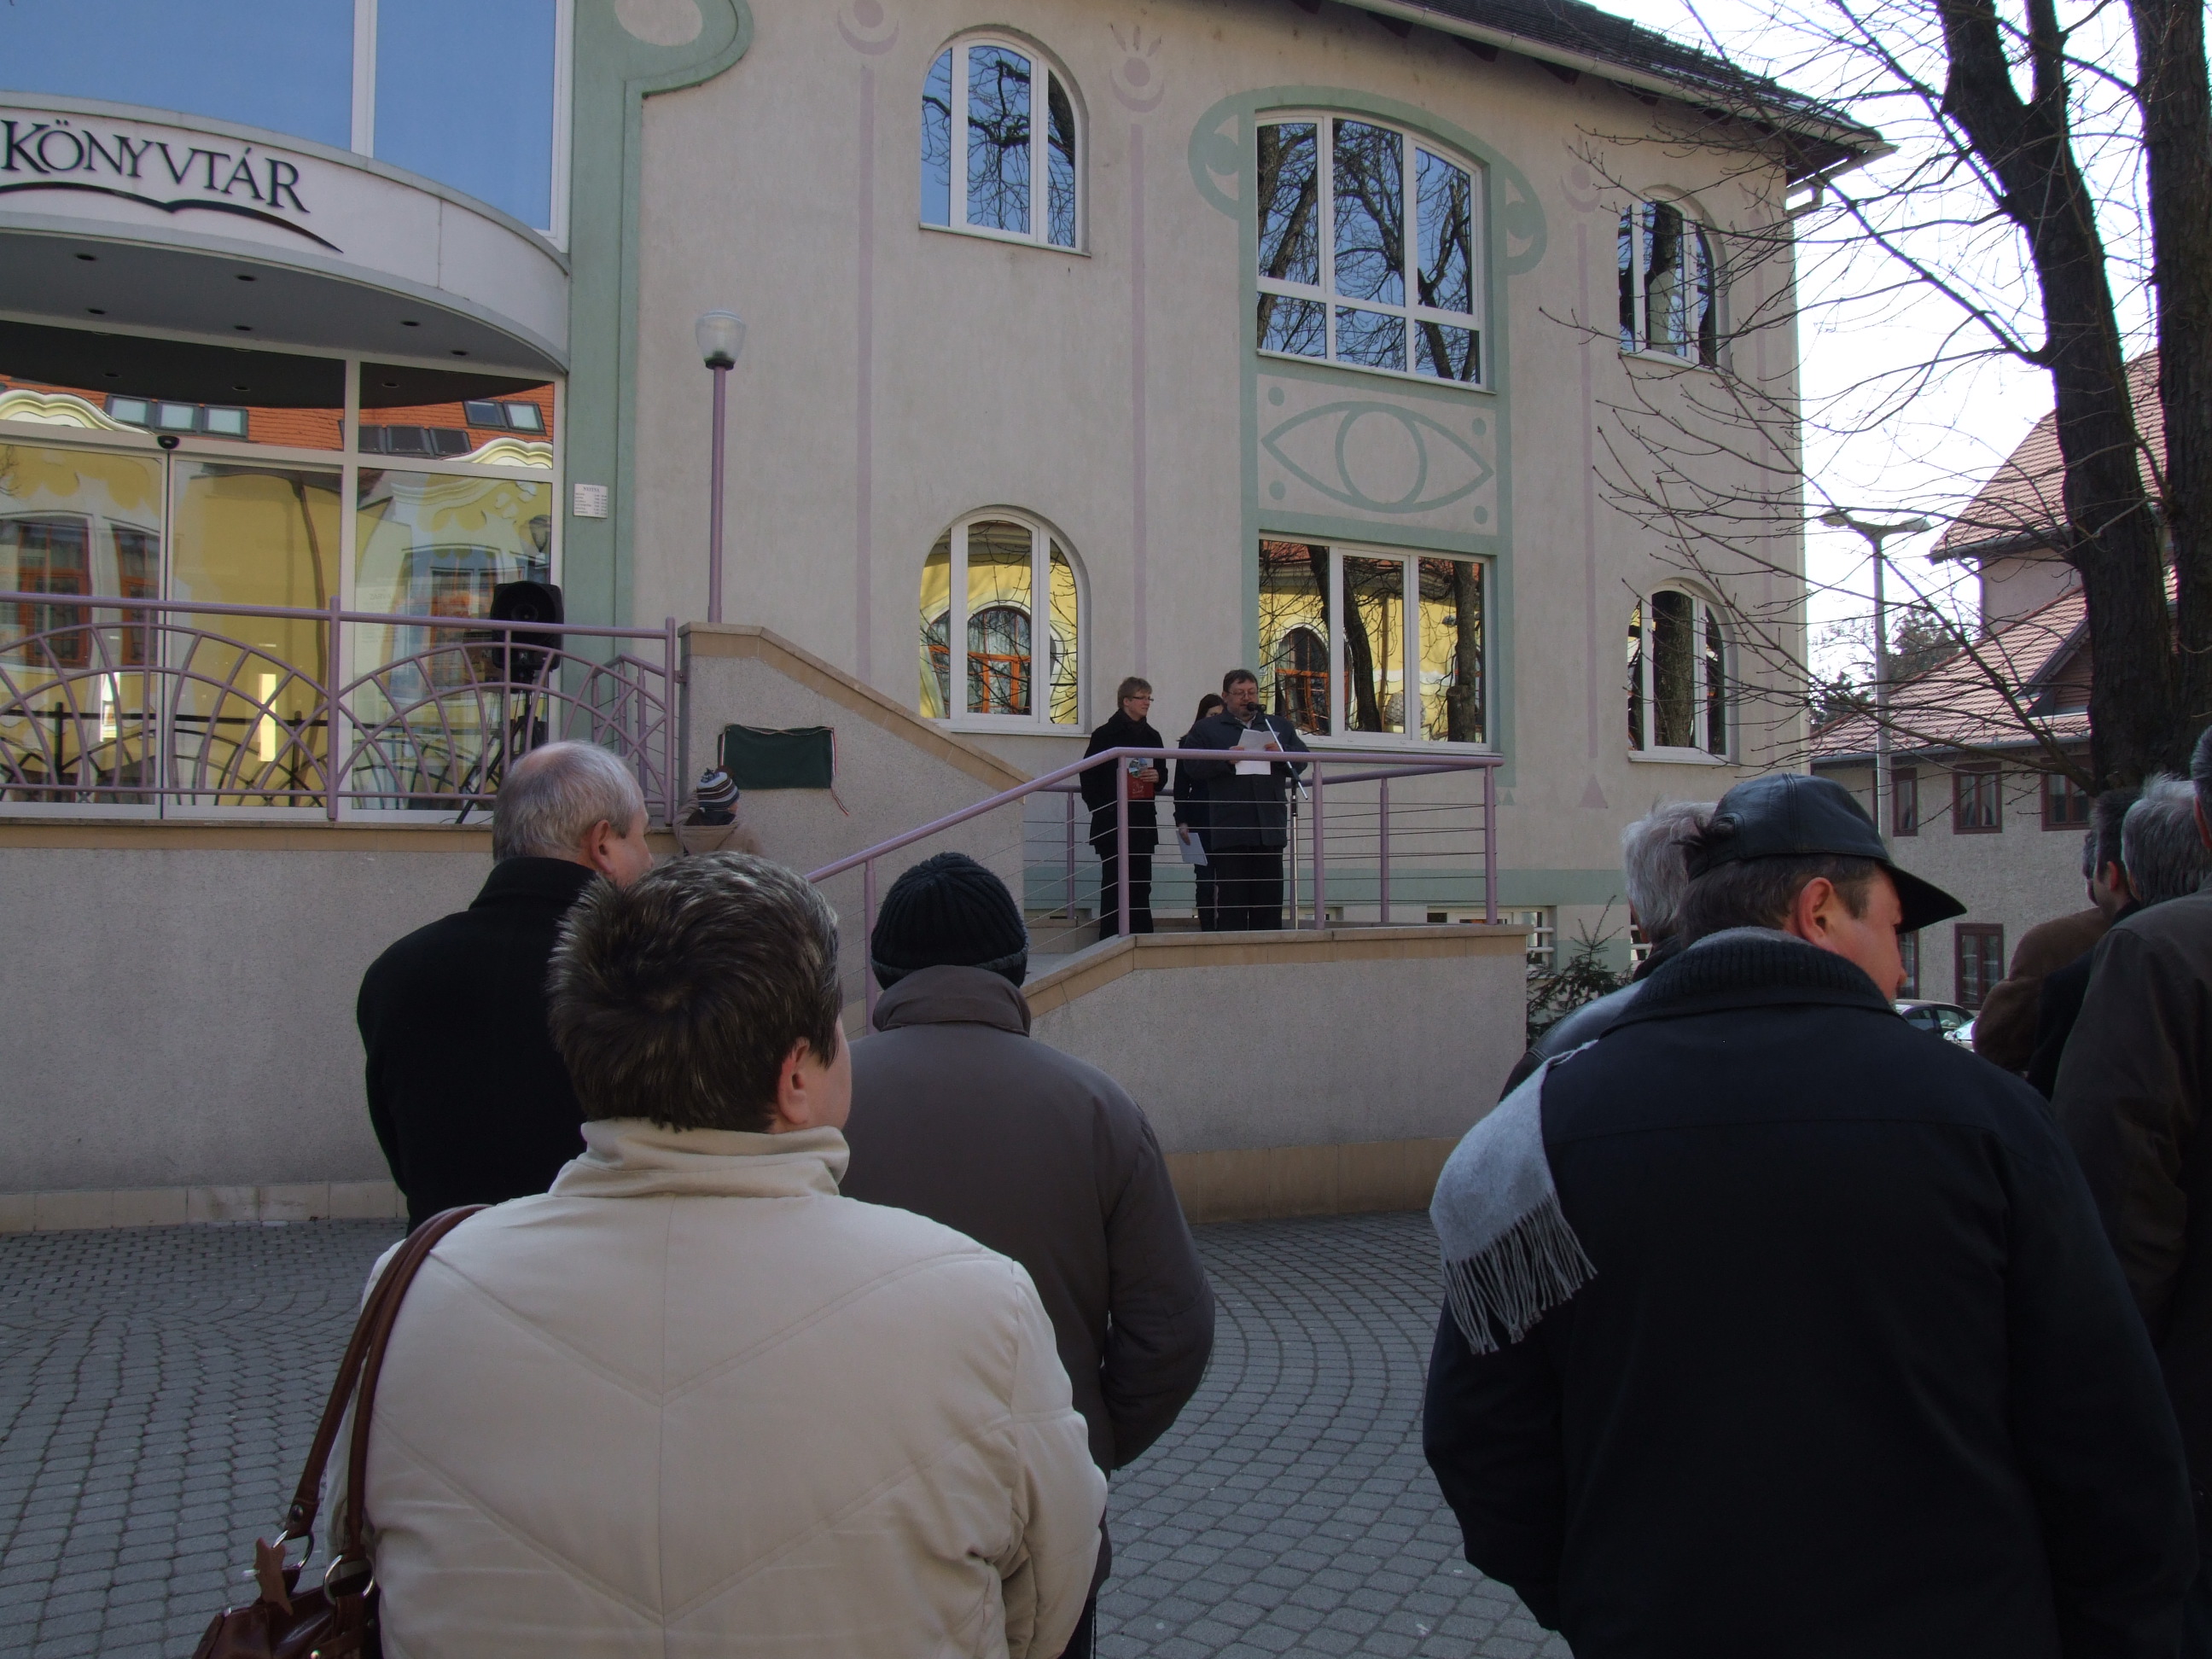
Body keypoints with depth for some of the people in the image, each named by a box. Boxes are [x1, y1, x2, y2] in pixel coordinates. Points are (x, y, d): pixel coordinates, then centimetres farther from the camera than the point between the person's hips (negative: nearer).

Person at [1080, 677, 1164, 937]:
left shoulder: (1151, 736, 13)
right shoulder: (1105, 735, -3)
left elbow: (1162, 774, 21)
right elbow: (1088, 776, -5)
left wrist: (1157, 777, -2)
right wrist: (1099, 809, -11)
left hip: (1143, 820, 5)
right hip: (1113, 820, -5)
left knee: (1141, 882, 7)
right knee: (1114, 881, -3)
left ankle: (1142, 935, 12)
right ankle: (1110, 938, 2)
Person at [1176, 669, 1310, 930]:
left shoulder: (1279, 726, 22)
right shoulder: (1205, 729, 11)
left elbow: (1302, 760, 13)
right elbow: (1193, 767, -3)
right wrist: (1226, 760, -16)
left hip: (1270, 829, 3)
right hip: (1229, 830, -3)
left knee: (1270, 898, 5)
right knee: (1231, 898, -3)